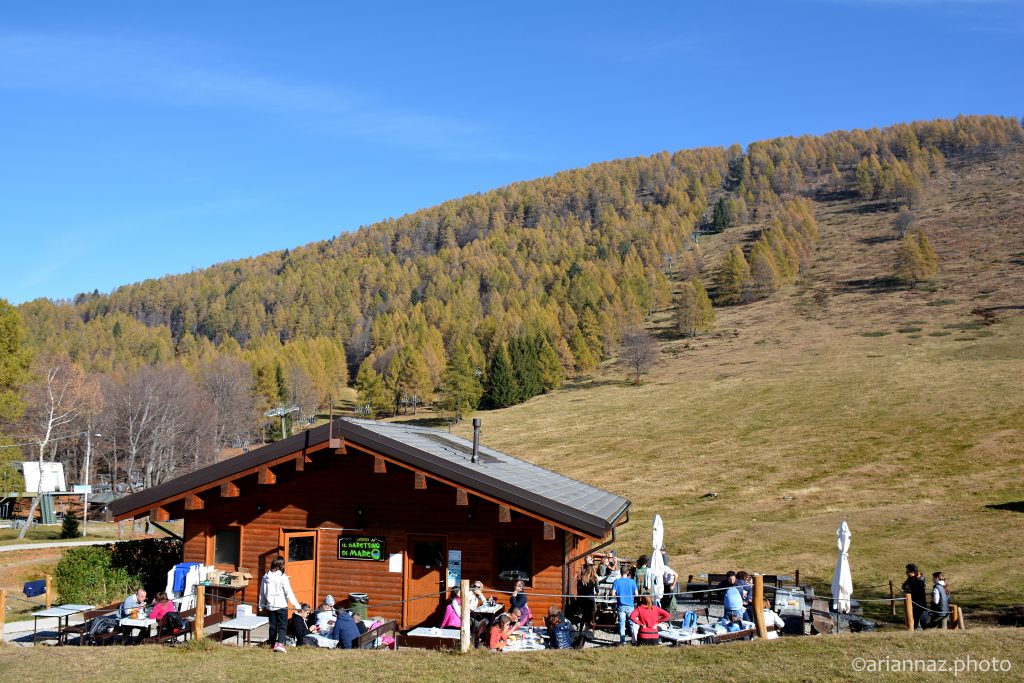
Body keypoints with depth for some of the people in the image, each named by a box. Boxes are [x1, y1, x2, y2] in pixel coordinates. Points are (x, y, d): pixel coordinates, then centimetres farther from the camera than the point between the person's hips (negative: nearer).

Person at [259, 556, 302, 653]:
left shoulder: (266, 576, 2)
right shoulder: (282, 577, -13)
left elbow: (262, 593, 9)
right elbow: (289, 593, -14)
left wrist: (262, 606, 20)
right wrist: (297, 605, -10)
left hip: (270, 606, 5)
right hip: (281, 606, -5)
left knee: (273, 625, 16)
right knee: (282, 625, -2)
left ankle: (272, 644, 24)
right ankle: (280, 644, -18)